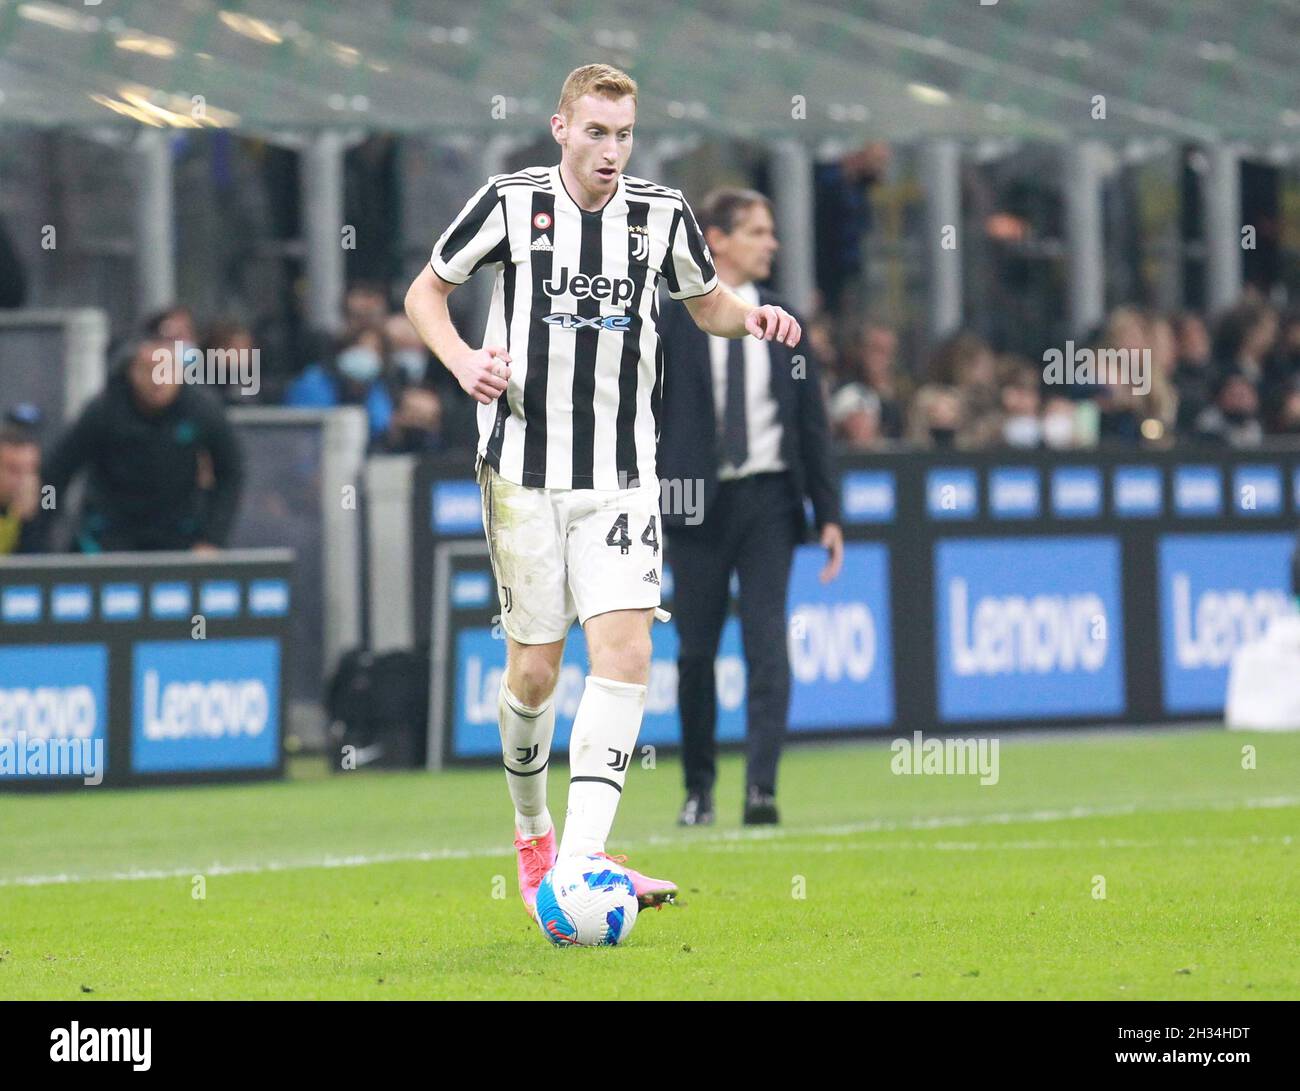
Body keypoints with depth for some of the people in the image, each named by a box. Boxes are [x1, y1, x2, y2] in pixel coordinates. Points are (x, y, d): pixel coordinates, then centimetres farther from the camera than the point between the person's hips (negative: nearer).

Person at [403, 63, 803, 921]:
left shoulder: (661, 213, 3)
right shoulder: (511, 203, -3)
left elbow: (707, 302, 20)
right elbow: (426, 290, 8)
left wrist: (749, 317, -3)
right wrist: (462, 360, -12)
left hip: (621, 477, 1)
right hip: (524, 471, -1)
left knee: (625, 650, -16)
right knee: (535, 666, 3)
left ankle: (579, 863, -21)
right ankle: (531, 833, 29)